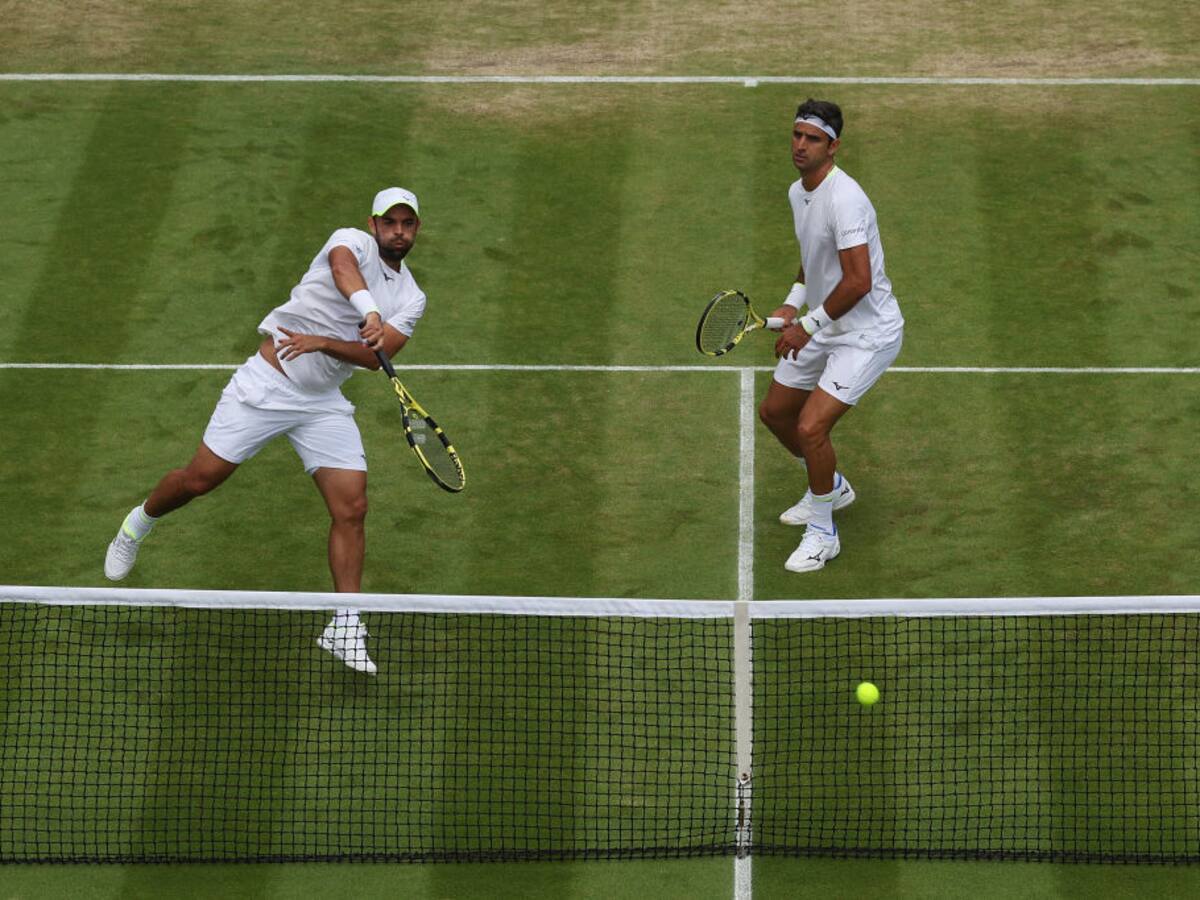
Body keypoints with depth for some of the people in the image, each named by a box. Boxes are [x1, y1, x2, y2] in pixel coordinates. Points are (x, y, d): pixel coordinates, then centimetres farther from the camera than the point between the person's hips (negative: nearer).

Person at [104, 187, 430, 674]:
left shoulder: (411, 298, 6)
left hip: (323, 404, 4)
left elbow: (377, 355, -10)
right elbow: (342, 265, -33)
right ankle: (138, 524, 32)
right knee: (199, 478, 0)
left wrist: (322, 342, -26)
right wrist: (369, 311, -51)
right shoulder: (353, 242, -7)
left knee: (352, 509, -8)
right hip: (267, 382, -4)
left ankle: (344, 629, -2)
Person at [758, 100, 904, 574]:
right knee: (774, 411, 19)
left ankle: (822, 533, 0)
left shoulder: (844, 199, -27)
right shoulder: (798, 192, 3)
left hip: (868, 331, -10)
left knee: (810, 427, -20)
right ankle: (831, 487, 44)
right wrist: (793, 304, 8)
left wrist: (808, 326, -22)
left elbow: (858, 282, -30)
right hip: (824, 326, 10)